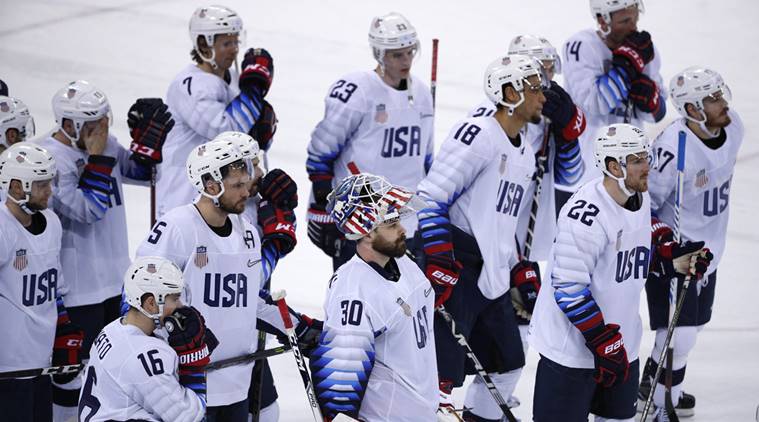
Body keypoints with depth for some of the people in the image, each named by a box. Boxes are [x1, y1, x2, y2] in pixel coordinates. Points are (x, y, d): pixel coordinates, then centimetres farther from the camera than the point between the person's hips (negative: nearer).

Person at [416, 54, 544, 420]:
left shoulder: (525, 154, 17)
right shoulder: (477, 135, -13)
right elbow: (430, 198, -17)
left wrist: (521, 269, 21)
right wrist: (439, 262, -22)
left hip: (493, 276, 10)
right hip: (454, 271, -10)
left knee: (507, 363, 18)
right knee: (444, 372, -15)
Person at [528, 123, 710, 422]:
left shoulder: (641, 198, 3)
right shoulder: (586, 213, -26)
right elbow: (569, 287, -25)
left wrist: (674, 260, 6)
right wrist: (603, 342, -23)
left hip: (622, 339, 9)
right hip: (571, 346, -9)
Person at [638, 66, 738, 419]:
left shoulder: (733, 127, -7)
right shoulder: (673, 148, -31)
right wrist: (664, 242, -27)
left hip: (709, 249, 8)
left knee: (694, 322, 21)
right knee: (679, 334, -9)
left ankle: (653, 383, 43)